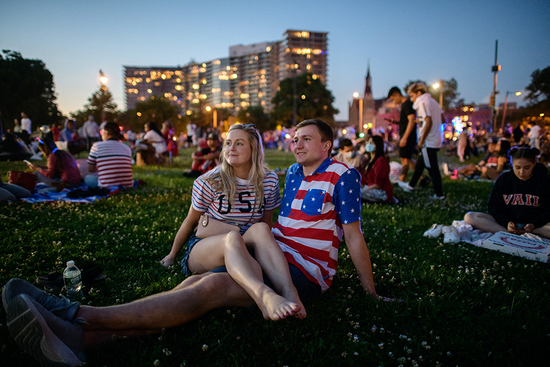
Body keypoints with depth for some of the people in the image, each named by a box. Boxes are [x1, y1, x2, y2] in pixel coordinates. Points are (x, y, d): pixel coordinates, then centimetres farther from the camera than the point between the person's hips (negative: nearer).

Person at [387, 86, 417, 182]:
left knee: (405, 159, -8)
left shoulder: (408, 104, -12)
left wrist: (404, 138, -23)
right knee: (408, 160, 15)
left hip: (408, 137, -10)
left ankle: (401, 182, -5)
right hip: (406, 137, 10)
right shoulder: (404, 104, 19)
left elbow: (411, 121, -20)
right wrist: (395, 122, 10)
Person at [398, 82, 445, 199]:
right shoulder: (433, 101, 15)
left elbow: (429, 122, -23)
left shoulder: (422, 102, -13)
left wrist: (421, 140, -18)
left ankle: (439, 194, 6)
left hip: (428, 141, -10)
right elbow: (443, 119, 16)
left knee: (432, 168, -2)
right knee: (420, 164, 20)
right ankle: (411, 186, 33)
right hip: (436, 140, 10)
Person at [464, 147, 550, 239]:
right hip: (506, 220, 1)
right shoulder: (503, 179, 2)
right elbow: (494, 206, 3)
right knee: (469, 217, -23)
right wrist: (507, 222, -15)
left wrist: (533, 225, -20)